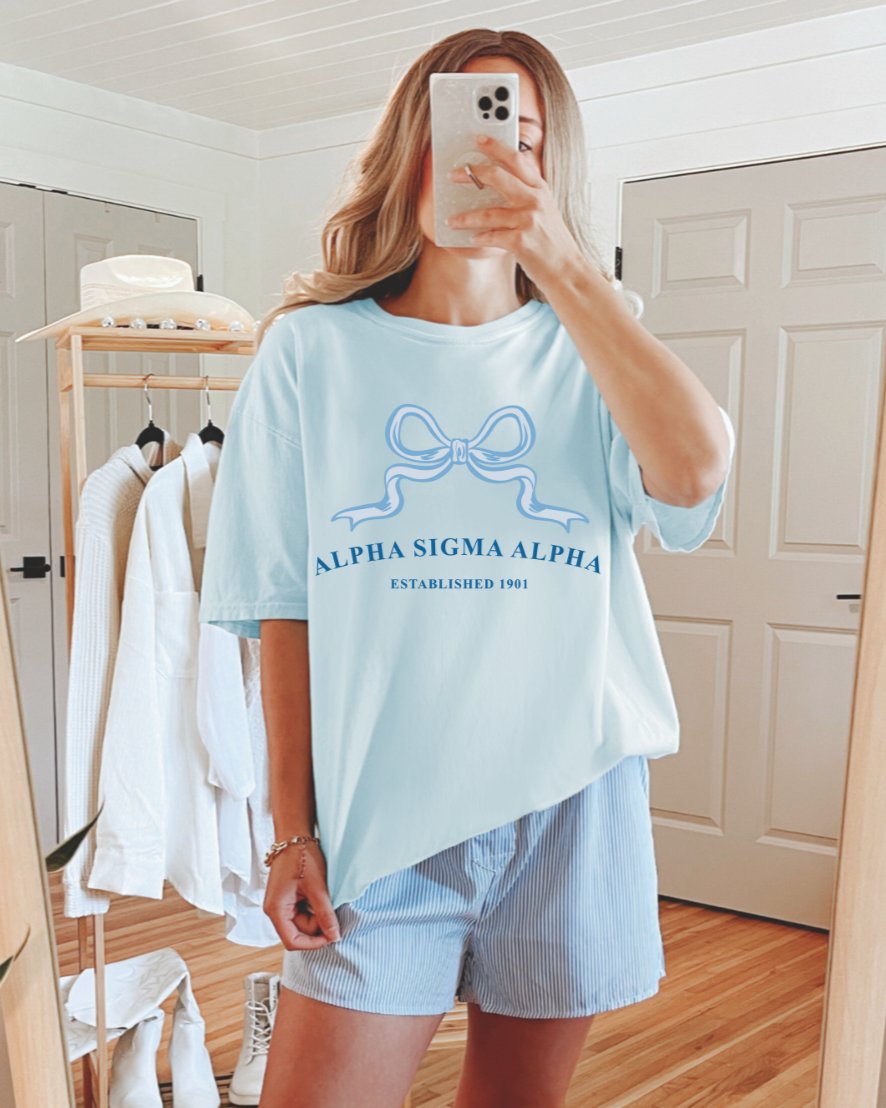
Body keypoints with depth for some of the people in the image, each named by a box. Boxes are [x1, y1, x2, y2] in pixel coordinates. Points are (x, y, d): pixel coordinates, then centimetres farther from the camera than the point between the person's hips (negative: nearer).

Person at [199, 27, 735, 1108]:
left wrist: (564, 264, -19)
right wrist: (292, 828, -1)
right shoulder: (313, 350, 3)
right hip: (382, 811, -1)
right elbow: (284, 609, 1)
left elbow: (695, 472, -17)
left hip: (570, 802, 2)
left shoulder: (584, 355, 5)